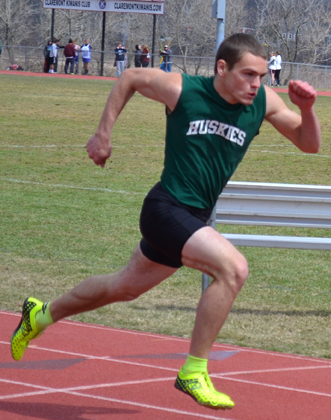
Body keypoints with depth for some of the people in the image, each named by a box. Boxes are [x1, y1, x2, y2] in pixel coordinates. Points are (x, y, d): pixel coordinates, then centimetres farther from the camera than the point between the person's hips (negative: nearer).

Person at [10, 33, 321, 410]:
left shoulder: (264, 102, -4)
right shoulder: (182, 89, -14)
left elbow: (310, 144, 3)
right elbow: (129, 78, 4)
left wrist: (307, 108, -16)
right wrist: (103, 134, 6)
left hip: (193, 220, 7)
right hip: (166, 209, -7)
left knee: (125, 287, 24)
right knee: (233, 267, -26)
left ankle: (42, 315, 47)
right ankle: (194, 372, -17)